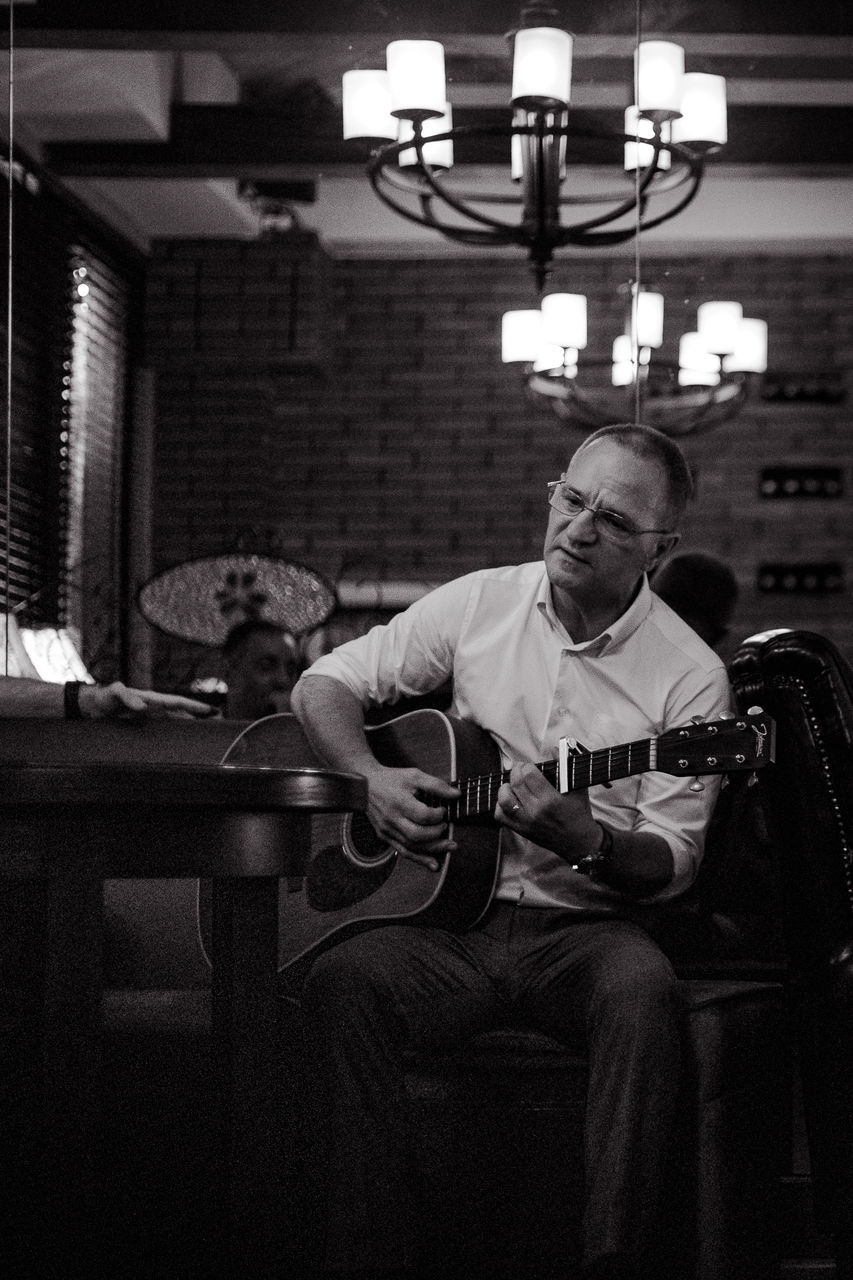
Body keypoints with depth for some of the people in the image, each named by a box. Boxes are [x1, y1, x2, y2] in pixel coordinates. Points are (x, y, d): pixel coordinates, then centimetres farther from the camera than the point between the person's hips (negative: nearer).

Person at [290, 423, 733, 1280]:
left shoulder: (689, 675, 0)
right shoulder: (478, 605, 7)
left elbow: (670, 863, -2)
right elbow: (326, 684, 13)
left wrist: (588, 841, -24)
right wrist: (371, 780, -6)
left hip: (583, 927, -2)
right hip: (451, 920, 2)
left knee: (644, 992, -36)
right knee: (343, 979, -29)